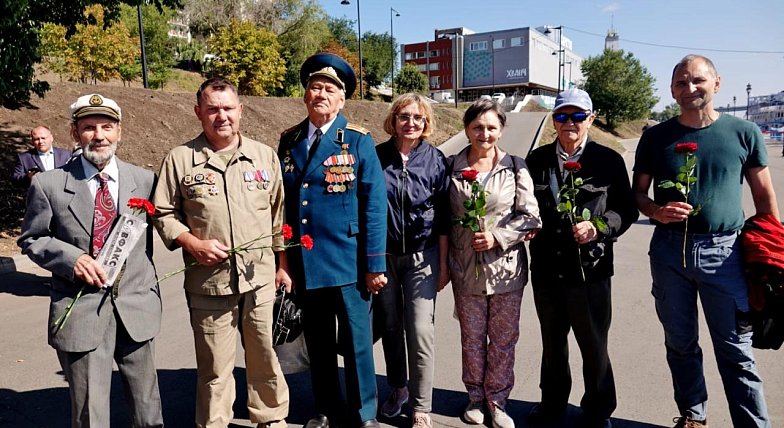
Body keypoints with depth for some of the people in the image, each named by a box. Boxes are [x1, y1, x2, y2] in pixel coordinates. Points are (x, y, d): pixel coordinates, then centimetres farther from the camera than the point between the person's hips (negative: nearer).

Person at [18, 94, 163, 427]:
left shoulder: (144, 180, 2)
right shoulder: (48, 184, -3)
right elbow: (31, 239, 5)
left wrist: (151, 291, 10)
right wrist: (72, 259, -13)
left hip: (136, 308, 2)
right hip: (80, 311, -1)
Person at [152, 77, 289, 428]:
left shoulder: (265, 156, 7)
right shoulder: (179, 159, 1)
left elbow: (279, 213, 12)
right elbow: (163, 214, 6)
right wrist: (192, 243, -10)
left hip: (261, 278, 2)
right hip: (208, 281, -1)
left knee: (266, 357, 12)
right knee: (214, 366, 8)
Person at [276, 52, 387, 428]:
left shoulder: (359, 141, -5)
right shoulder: (289, 141, 6)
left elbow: (374, 206, -8)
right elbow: (281, 204, 7)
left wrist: (375, 264, -11)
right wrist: (281, 260, 3)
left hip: (348, 263, -3)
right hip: (304, 264, 4)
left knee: (356, 342, 8)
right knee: (318, 344, 16)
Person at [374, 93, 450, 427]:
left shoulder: (436, 160, -3)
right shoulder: (376, 157, -2)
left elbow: (443, 217, 0)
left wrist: (443, 264, 0)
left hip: (422, 257, -1)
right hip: (383, 255, 2)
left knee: (420, 332, -4)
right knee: (390, 327, 14)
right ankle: (397, 388, 36)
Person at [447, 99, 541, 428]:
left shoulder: (515, 167, -2)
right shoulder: (451, 167, 0)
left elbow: (530, 216, -2)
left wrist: (498, 237, -15)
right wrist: (445, 263, 0)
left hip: (506, 267, 0)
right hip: (466, 268, 1)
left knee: (503, 339, 10)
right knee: (472, 338, 13)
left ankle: (497, 400, 29)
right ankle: (475, 396, 32)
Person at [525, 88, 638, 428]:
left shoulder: (609, 160, -2)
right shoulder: (537, 160, 6)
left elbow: (626, 209, -3)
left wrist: (598, 227, -19)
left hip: (590, 269, -3)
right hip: (546, 269, 3)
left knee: (594, 345, 9)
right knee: (552, 341, 19)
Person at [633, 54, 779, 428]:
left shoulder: (744, 133, 1)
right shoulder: (656, 137, 4)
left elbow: (764, 196, 6)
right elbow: (638, 193, 9)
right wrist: (657, 211, -13)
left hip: (725, 252, -2)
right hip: (669, 250, 2)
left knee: (735, 350, 2)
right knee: (680, 344, 13)